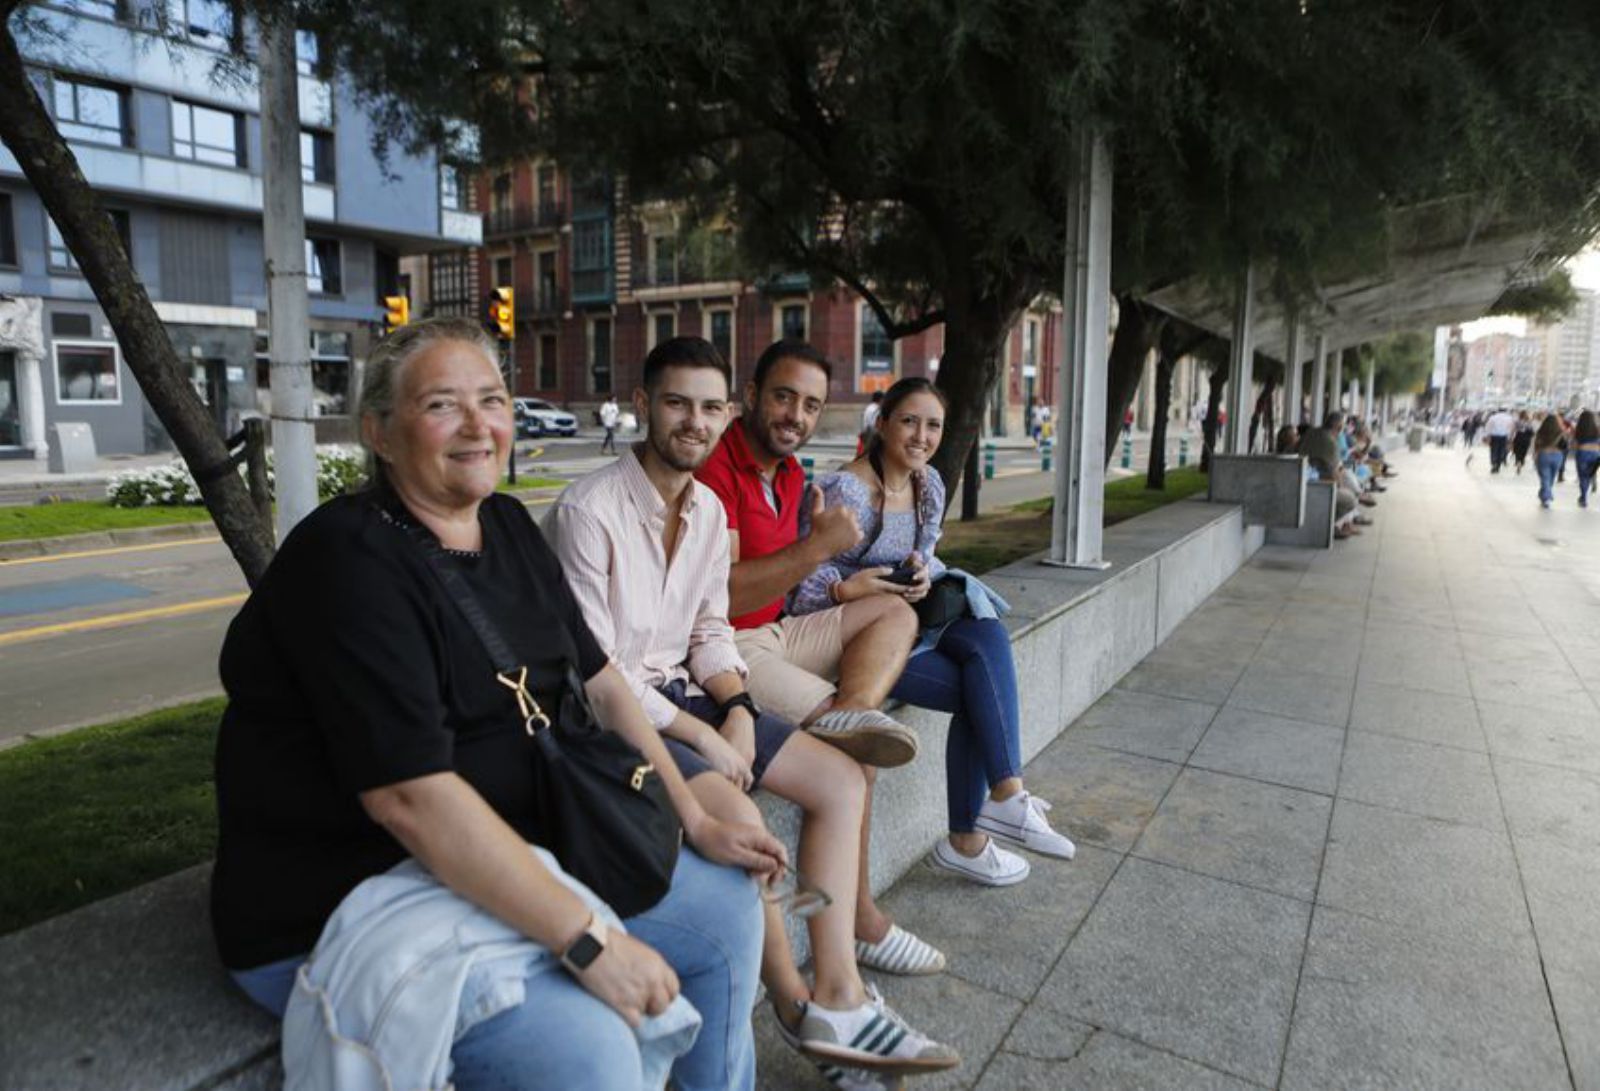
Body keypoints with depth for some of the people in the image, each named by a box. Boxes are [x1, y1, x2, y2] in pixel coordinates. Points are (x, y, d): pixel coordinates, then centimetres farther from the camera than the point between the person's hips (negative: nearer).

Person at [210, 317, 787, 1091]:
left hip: (494, 861, 8)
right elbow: (411, 796, -28)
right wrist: (586, 939, -27)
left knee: (726, 907, 7)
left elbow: (598, 679, 8)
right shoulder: (348, 562, -21)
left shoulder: (508, 527, 5)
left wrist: (697, 822, 2)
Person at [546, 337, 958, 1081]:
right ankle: (794, 1003, -4)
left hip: (678, 692, 8)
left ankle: (837, 993, -2)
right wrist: (700, 737, -18)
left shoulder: (708, 508, 5)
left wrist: (737, 708, -8)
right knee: (738, 816, -29)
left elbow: (709, 631, 11)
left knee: (840, 781, -1)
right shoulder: (589, 511, -18)